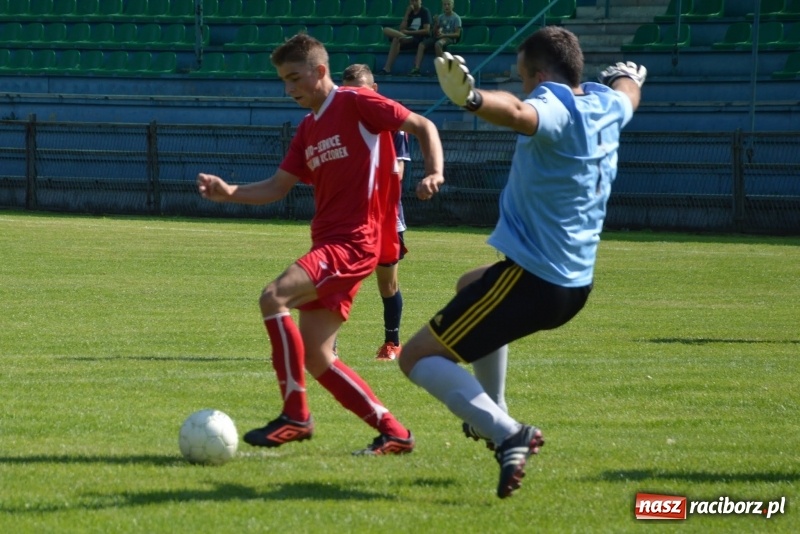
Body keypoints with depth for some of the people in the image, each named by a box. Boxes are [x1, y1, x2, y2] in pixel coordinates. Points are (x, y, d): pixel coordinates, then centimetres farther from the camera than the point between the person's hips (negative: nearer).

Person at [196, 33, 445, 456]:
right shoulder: (308, 129, 19)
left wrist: (433, 173, -18)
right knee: (316, 358, 5)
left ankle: (295, 416, -20)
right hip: (327, 242, 9)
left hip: (353, 241, -9)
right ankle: (393, 432, 12)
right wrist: (228, 193, 0)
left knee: (273, 297, -26)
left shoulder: (355, 104, -4)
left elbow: (423, 126, -3)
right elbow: (276, 187, 16)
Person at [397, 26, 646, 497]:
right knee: (471, 285, 39)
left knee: (418, 358, -5)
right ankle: (492, 416, 34)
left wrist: (473, 99, -63)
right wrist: (629, 76, 58)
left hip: (531, 280, -9)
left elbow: (519, 114, -44)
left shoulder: (556, 108, -18)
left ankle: (506, 434, -22)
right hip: (576, 284, 9)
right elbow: (629, 95, 34)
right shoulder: (606, 105, 7)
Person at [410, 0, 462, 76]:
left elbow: (457, 34, -6)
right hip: (438, 37, 6)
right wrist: (436, 23, -2)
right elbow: (434, 32, 17)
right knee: (422, 45, -17)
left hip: (449, 38, -6)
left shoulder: (456, 18, 1)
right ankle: (416, 69, -26)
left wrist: (444, 35, -18)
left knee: (437, 44, -38)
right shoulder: (440, 17, 16)